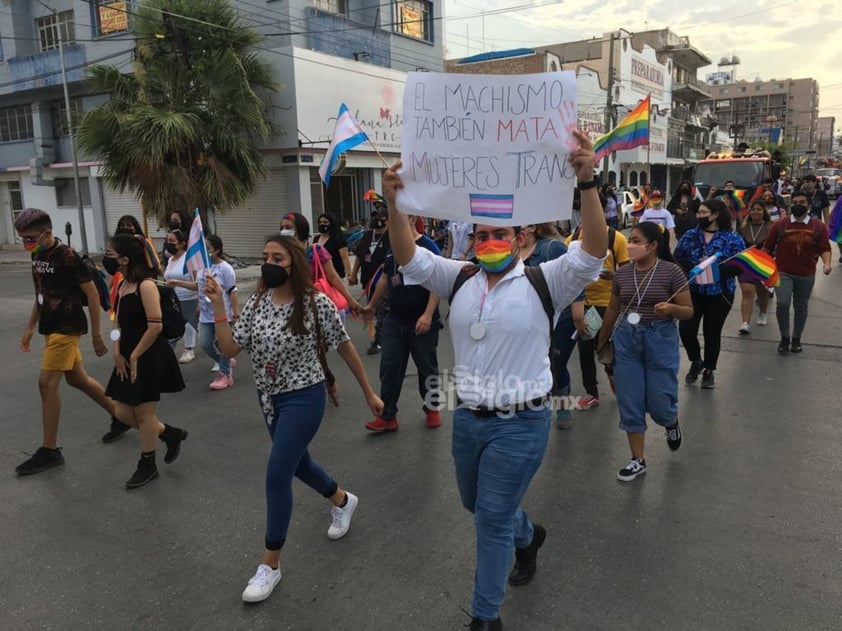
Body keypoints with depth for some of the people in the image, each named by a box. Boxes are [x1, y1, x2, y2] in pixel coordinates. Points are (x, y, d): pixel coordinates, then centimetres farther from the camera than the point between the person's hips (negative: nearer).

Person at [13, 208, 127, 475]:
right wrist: (30, 328, 18)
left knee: (47, 383, -8)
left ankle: (49, 451, 1)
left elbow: (92, 295, -16)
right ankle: (120, 416, 31)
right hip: (51, 327, 9)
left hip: (67, 328, -9)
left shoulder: (68, 257, -18)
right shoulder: (37, 256, 7)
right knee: (77, 378, 15)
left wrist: (96, 334, -14)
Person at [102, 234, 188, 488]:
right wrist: (118, 354, 0)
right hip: (127, 358, 9)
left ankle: (147, 465, 23)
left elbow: (155, 326, -22)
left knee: (143, 413, 4)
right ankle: (171, 434, 31)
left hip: (149, 358, -9)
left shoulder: (146, 285, -19)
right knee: (123, 411, 12)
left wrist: (134, 356, -15)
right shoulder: (122, 285, 8)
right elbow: (118, 323, 12)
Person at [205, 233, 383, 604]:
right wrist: (218, 306, -19)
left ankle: (270, 564, 11)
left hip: (304, 398, -7)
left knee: (277, 475, -8)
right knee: (297, 463, 23)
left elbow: (345, 348, -8)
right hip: (269, 398, 7)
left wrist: (368, 392, -2)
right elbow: (229, 349, -8)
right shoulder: (256, 303, -2)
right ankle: (342, 500, 52)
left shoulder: (317, 304, -17)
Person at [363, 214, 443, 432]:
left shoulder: (427, 246, -12)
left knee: (427, 367, 10)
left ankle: (432, 409, 28)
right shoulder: (393, 247, 10)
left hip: (421, 322, -6)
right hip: (394, 320, 6)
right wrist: (372, 305, 27)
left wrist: (428, 314, -27)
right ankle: (387, 416, 12)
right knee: (389, 367, 4)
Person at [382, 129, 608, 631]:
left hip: (520, 424, -5)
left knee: (493, 519, 4)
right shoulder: (460, 280, 3)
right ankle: (529, 535, 57)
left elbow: (593, 251, -23)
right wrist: (394, 204, -21)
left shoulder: (543, 283, -10)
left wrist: (587, 183, -36)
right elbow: (410, 258, -6)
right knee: (479, 506, 25)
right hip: (468, 418, 6)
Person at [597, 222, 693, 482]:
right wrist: (602, 341, 21)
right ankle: (638, 460, 19)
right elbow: (613, 309, 14)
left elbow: (689, 311, -6)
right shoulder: (622, 273, 2)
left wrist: (670, 308, -28)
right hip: (626, 340, 4)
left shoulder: (672, 272, -10)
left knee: (659, 403, 3)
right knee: (629, 403, 5)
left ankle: (672, 423, 42)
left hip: (660, 339, -3)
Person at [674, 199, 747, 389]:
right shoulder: (690, 235, 2)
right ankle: (696, 361, 22)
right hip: (692, 291, 2)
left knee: (712, 332, 7)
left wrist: (716, 269, -25)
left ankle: (709, 370, 27)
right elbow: (677, 259, 1)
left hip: (719, 294, -2)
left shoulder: (733, 239, -5)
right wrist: (692, 268, -18)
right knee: (686, 329, -8)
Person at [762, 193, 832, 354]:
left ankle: (796, 339, 28)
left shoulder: (818, 226, 0)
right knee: (782, 303, -15)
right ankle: (784, 338, 4)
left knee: (801, 306, 12)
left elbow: (825, 248, -2)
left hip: (806, 275, 2)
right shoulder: (779, 224, -1)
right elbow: (767, 247, 4)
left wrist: (826, 263, -20)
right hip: (783, 272, -1)